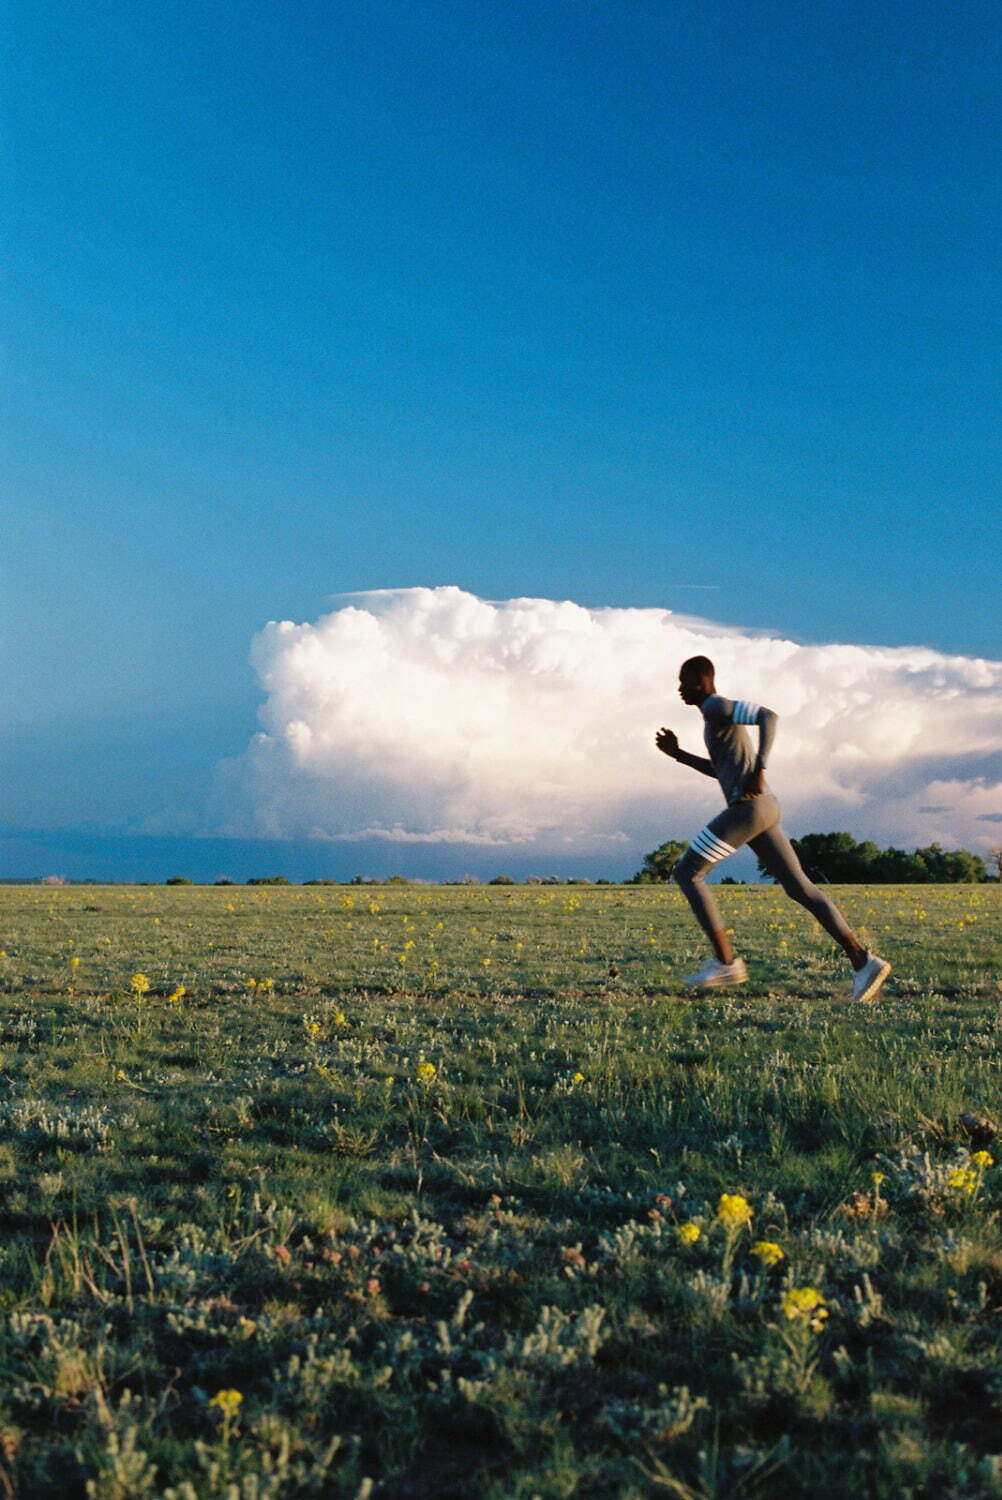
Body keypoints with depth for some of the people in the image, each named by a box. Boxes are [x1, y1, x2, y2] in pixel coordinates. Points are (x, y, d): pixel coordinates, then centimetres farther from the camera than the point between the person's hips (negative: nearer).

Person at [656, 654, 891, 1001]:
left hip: (748, 808, -10)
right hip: (762, 809, 10)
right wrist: (678, 754, 29)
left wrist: (758, 770, -25)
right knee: (799, 888, 5)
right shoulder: (716, 714, 25)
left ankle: (726, 961, -3)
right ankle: (864, 961, -4)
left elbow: (769, 716, -20)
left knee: (685, 873, 0)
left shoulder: (717, 706, -5)